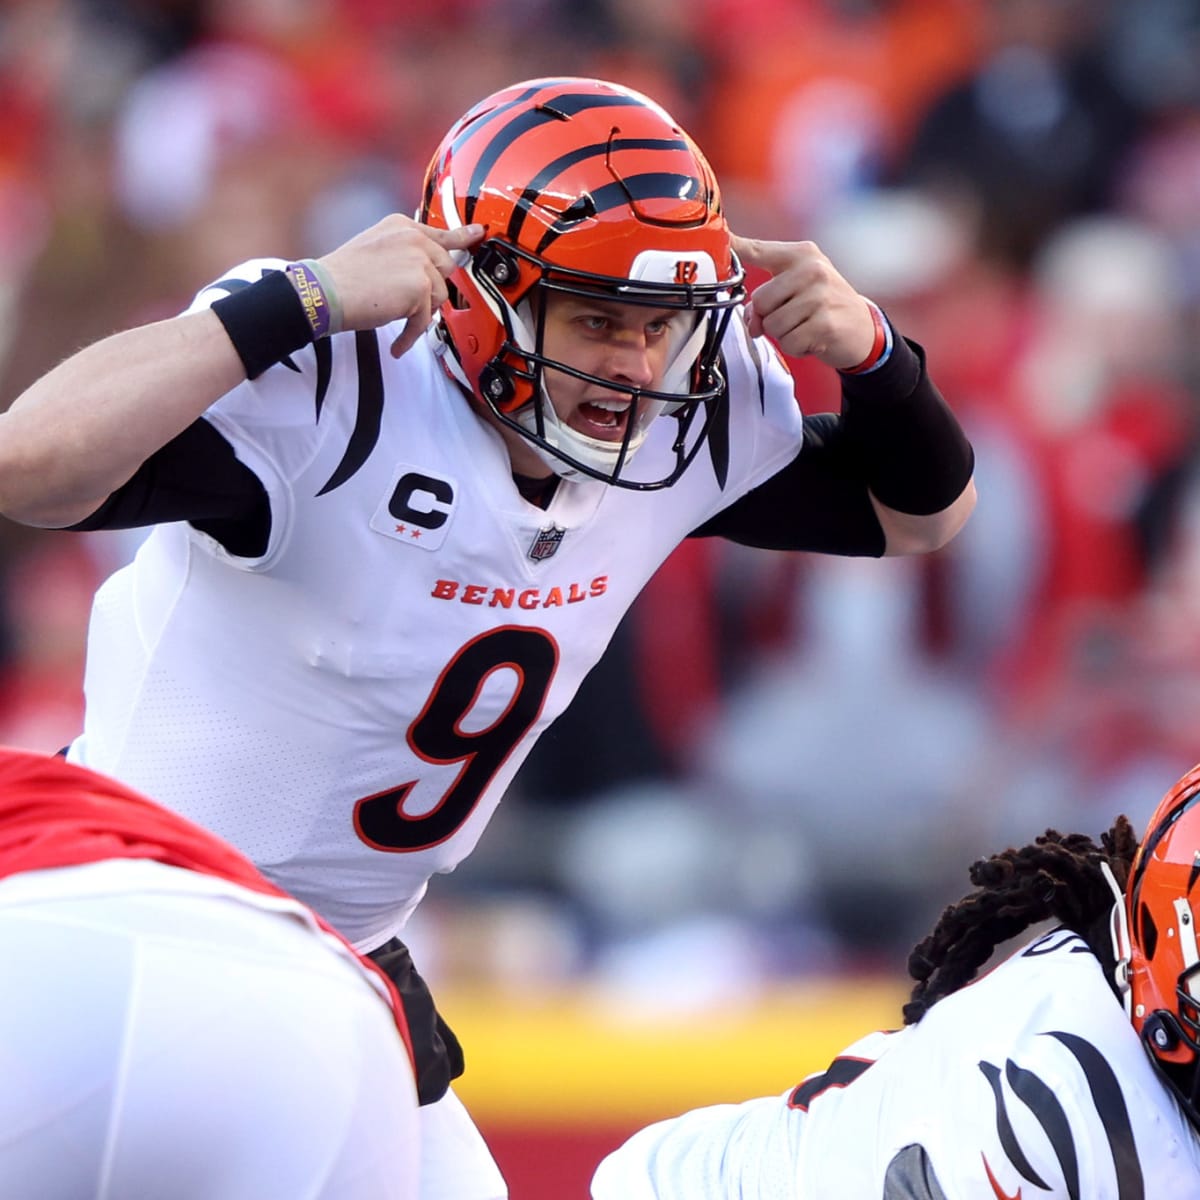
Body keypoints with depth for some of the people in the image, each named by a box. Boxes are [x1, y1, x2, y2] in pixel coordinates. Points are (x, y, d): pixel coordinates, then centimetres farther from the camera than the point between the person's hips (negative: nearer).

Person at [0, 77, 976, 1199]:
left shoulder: (688, 423, -6)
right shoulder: (330, 392, -30)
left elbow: (921, 513, 9)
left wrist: (870, 352, -12)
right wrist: (303, 302, -43)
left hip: (343, 964, 7)